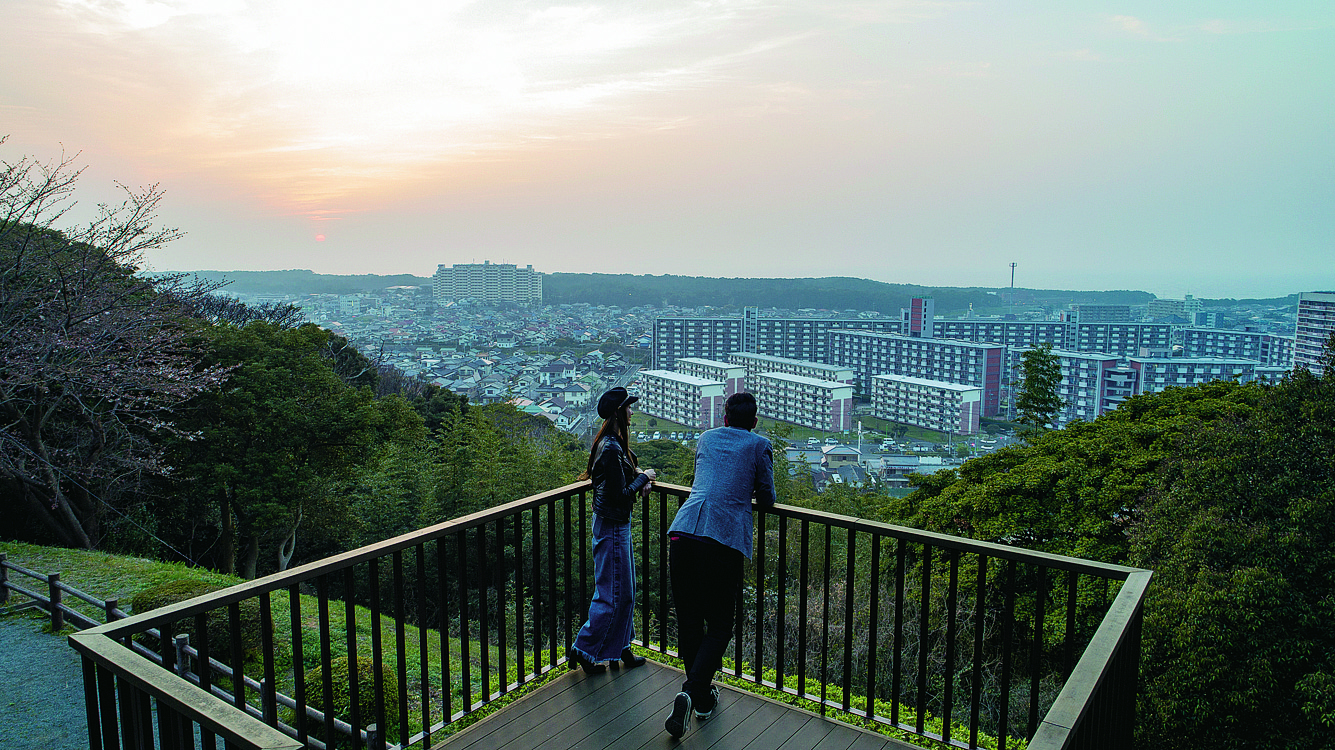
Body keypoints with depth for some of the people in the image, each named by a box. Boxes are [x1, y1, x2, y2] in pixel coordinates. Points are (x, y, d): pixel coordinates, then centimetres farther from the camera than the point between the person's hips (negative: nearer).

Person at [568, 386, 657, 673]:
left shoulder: (614, 443, 6)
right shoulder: (611, 449, -24)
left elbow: (626, 470, 25)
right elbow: (619, 495, -24)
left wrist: (641, 477, 5)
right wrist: (642, 477, -11)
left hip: (617, 523, 10)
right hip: (612, 526, -10)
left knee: (624, 591, 18)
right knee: (613, 594, 1)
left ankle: (620, 647, 30)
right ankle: (583, 649, 13)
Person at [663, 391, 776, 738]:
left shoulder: (706, 437, 23)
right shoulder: (759, 445, 12)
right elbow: (767, 499, 16)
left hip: (683, 534, 3)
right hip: (724, 540, -3)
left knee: (688, 621, 15)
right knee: (719, 626, 9)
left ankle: (702, 696, 28)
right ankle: (693, 692, -9)